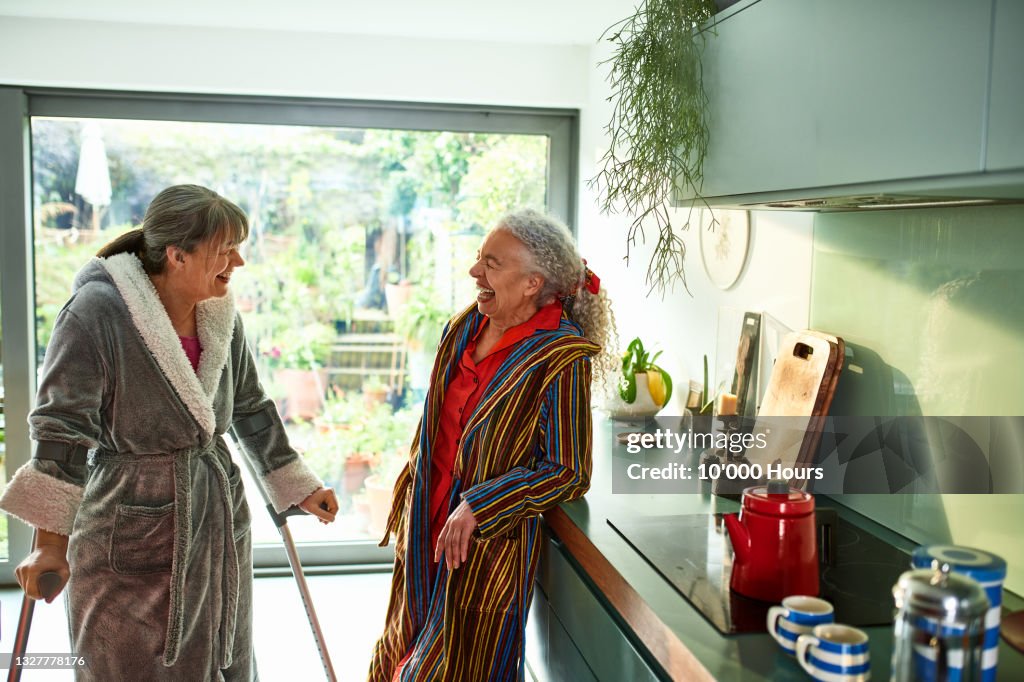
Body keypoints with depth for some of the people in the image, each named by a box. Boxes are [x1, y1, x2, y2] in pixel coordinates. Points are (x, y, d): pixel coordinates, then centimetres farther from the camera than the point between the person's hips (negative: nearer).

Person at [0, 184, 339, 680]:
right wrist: (51, 538, -20)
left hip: (219, 524, 6)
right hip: (131, 533, -6)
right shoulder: (96, 312, -17)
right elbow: (62, 426, -18)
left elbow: (252, 410, 13)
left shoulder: (220, 317, 2)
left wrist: (297, 487, 19)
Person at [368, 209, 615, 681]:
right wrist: (408, 495, 16)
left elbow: (568, 473, -18)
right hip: (428, 528, 7)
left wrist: (477, 509, -20)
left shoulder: (560, 359, -21)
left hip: (489, 545, -6)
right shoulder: (465, 327, -1)